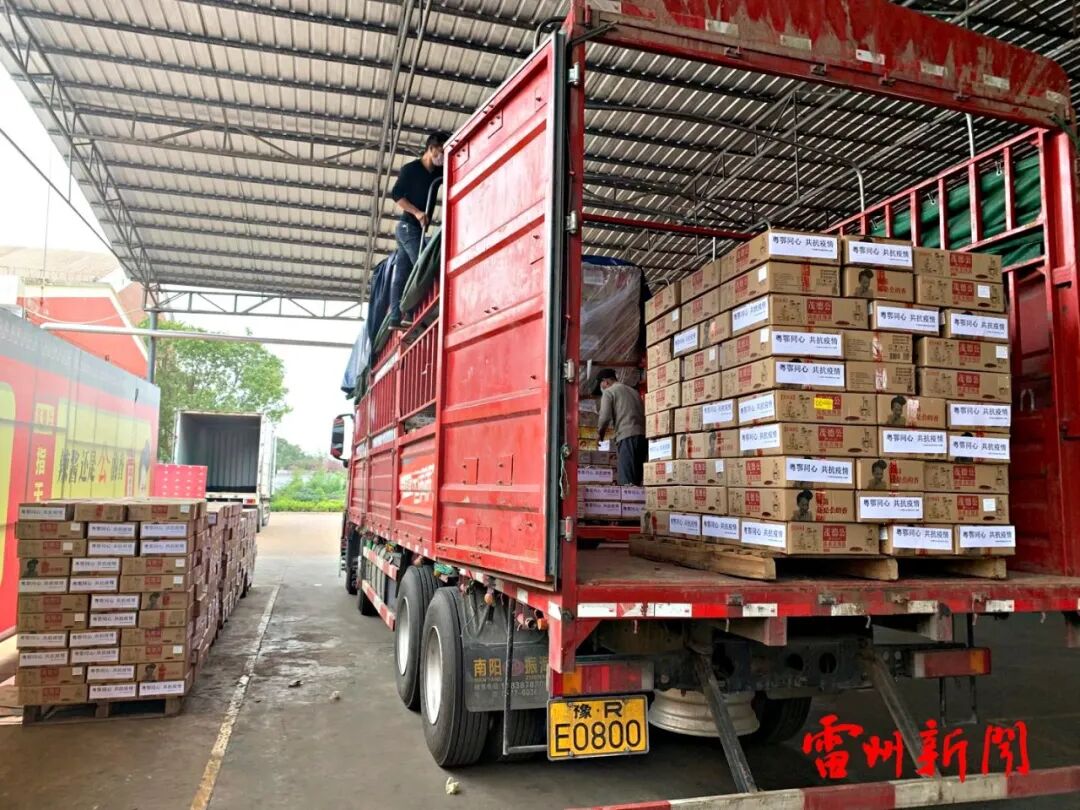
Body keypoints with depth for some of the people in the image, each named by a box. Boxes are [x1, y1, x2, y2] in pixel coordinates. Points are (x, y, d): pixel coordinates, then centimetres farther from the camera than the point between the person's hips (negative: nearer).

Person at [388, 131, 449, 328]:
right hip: (408, 226, -7)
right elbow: (396, 195, -10)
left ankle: (395, 319, -3)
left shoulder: (438, 172, 15)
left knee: (401, 274, 1)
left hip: (418, 228, 7)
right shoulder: (410, 168, -4)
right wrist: (417, 212, -20)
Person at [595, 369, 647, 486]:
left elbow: (605, 417, -5)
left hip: (627, 437, -7)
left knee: (627, 481, -11)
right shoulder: (634, 391, 27)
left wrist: (601, 432, 12)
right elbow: (643, 414, 20)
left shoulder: (608, 392, 7)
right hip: (643, 435, 7)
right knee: (637, 480, 6)